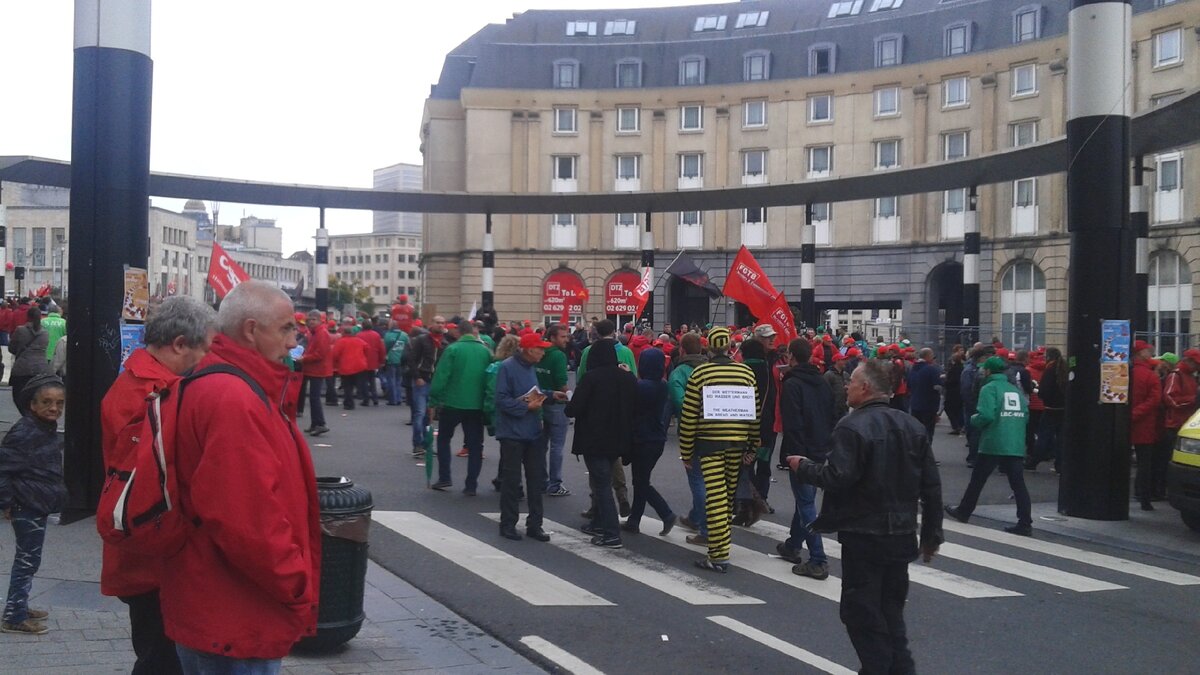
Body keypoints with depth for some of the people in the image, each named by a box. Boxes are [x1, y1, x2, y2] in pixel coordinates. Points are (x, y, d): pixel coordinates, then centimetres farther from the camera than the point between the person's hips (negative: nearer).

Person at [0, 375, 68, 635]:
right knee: (27, 560, -2)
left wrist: (56, 495, 18)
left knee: (28, 560, 19)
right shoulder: (23, 433, -21)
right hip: (27, 507, -9)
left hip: (40, 506, 9)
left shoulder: (49, 430, 8)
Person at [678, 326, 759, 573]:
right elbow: (756, 411, 7)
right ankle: (724, 532, 38)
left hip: (709, 441, -3)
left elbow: (689, 415, -5)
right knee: (730, 492, 18)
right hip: (738, 442, 3)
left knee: (715, 497, -5)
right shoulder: (746, 372, 3)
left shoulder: (700, 373, -5)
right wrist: (753, 446, 15)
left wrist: (686, 451, 3)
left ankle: (719, 555, -6)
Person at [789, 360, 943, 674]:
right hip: (901, 536, 7)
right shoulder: (912, 426, 7)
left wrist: (803, 467, -6)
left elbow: (837, 478, -24)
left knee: (862, 612, 4)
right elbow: (931, 486, 7)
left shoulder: (852, 427, -15)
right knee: (891, 613, 17)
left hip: (863, 535, -7)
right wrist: (932, 534, 14)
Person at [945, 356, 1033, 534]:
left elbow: (986, 415, -18)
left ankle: (963, 512, 25)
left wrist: (973, 420, 1)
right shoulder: (1016, 390, 12)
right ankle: (1025, 523, -3)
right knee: (1018, 483, 3)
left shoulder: (989, 388, -6)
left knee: (977, 479, 11)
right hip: (1016, 445, 5)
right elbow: (1025, 416, 11)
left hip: (993, 444, -5)